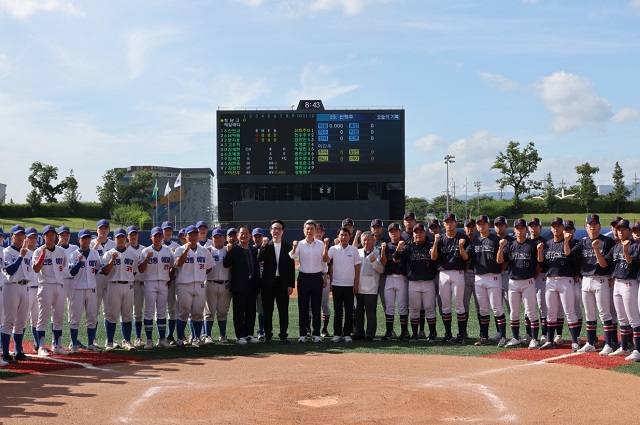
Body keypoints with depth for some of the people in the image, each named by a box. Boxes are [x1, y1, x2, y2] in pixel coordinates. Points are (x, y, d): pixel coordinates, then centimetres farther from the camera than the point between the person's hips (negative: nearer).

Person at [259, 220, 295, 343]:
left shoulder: (288, 247, 6)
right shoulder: (265, 246, 4)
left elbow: (291, 266, 4)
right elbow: (260, 259, -12)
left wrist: (291, 284, -1)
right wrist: (263, 246, -22)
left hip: (283, 283, 1)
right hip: (268, 282, -1)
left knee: (283, 310, 4)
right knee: (267, 310, 4)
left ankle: (283, 335, 12)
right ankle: (267, 335, 11)